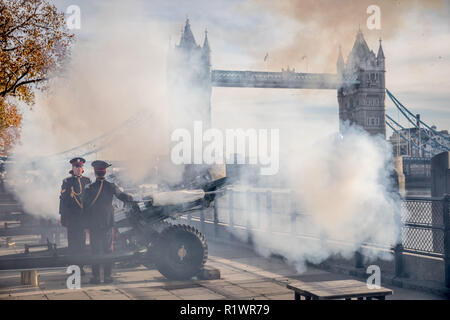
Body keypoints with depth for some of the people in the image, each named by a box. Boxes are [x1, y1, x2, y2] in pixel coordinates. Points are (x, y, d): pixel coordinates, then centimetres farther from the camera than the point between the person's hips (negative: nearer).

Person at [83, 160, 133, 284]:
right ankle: (107, 276, 7)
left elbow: (85, 207, -4)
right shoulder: (111, 186, -3)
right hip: (108, 223, 1)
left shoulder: (89, 188, -5)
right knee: (108, 249, 8)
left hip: (94, 224, -1)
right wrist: (130, 198, 16)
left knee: (95, 250, 5)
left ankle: (96, 276, 5)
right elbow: (122, 196, -7)